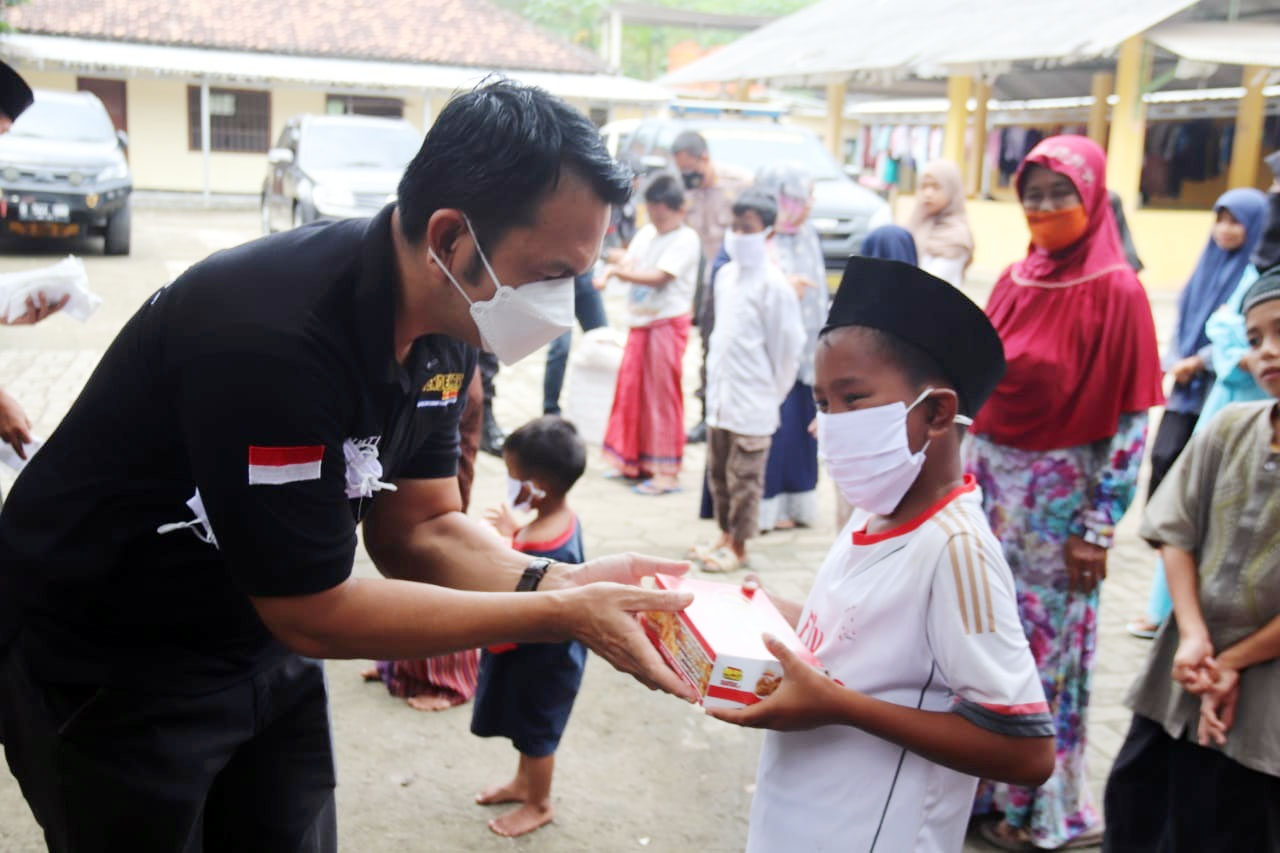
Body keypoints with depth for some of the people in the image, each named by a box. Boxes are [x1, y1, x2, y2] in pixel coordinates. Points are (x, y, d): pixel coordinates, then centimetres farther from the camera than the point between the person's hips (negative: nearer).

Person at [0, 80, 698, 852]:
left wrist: (555, 582, -20)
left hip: (260, 633, 7)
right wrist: (560, 617, -27)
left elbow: (418, 528, -3)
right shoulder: (270, 337, -34)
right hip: (105, 665, -6)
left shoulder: (442, 323, -9)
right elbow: (314, 613, -26)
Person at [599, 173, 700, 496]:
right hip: (640, 322, 7)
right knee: (631, 390, 10)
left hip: (667, 323, -7)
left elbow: (659, 276, -19)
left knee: (662, 395, -5)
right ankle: (636, 461, 24)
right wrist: (611, 269, -13)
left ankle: (667, 472, 1)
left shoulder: (685, 239, -9)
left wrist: (618, 271, -24)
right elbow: (627, 262, 10)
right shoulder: (646, 233, 13)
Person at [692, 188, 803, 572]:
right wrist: (714, 378, 15)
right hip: (720, 396, 7)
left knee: (744, 478, 3)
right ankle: (726, 535, 31)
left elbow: (787, 346, -11)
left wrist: (772, 393, -4)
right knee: (718, 472, 16)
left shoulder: (774, 285, -14)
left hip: (752, 404, -7)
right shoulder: (726, 275, 8)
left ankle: (738, 547, 16)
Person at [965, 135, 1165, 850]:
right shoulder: (1015, 280, 6)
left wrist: (1100, 527, -14)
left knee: (1046, 645, 6)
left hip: (1060, 493, -6)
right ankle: (980, 777, 31)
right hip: (993, 483, 6)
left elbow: (1131, 420, -12)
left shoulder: (1117, 292, -12)